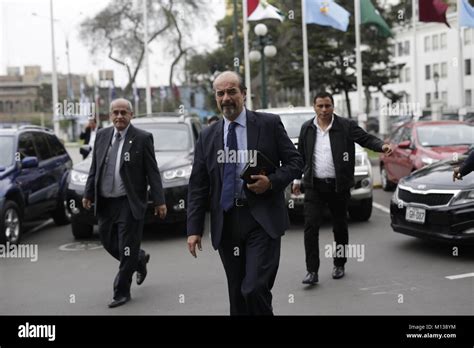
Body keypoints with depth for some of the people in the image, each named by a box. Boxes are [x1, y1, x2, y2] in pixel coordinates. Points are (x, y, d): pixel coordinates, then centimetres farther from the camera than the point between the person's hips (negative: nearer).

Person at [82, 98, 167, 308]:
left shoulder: (142, 138, -7)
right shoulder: (101, 135, 7)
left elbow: (153, 172, -7)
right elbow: (94, 168, 13)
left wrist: (159, 201, -11)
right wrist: (88, 194, 9)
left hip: (129, 203, -5)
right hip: (104, 202, 5)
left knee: (127, 249, -1)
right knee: (108, 243, 15)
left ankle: (121, 292, 12)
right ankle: (140, 260, 40)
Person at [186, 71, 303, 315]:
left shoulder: (269, 123, 2)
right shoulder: (207, 136, 10)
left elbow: (295, 162, 4)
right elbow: (197, 187, 8)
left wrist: (271, 181, -14)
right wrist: (194, 229, 2)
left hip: (262, 220, -3)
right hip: (226, 224, 3)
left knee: (255, 289, -14)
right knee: (237, 294, 10)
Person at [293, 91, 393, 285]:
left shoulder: (346, 126, -2)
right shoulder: (307, 128, 7)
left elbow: (366, 138, -9)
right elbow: (301, 156, 15)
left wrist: (382, 146, -29)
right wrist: (297, 179, 15)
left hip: (339, 186, -1)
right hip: (314, 186, 1)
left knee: (340, 227, 11)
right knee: (311, 227, -9)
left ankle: (339, 265, 28)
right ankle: (312, 271, -7)